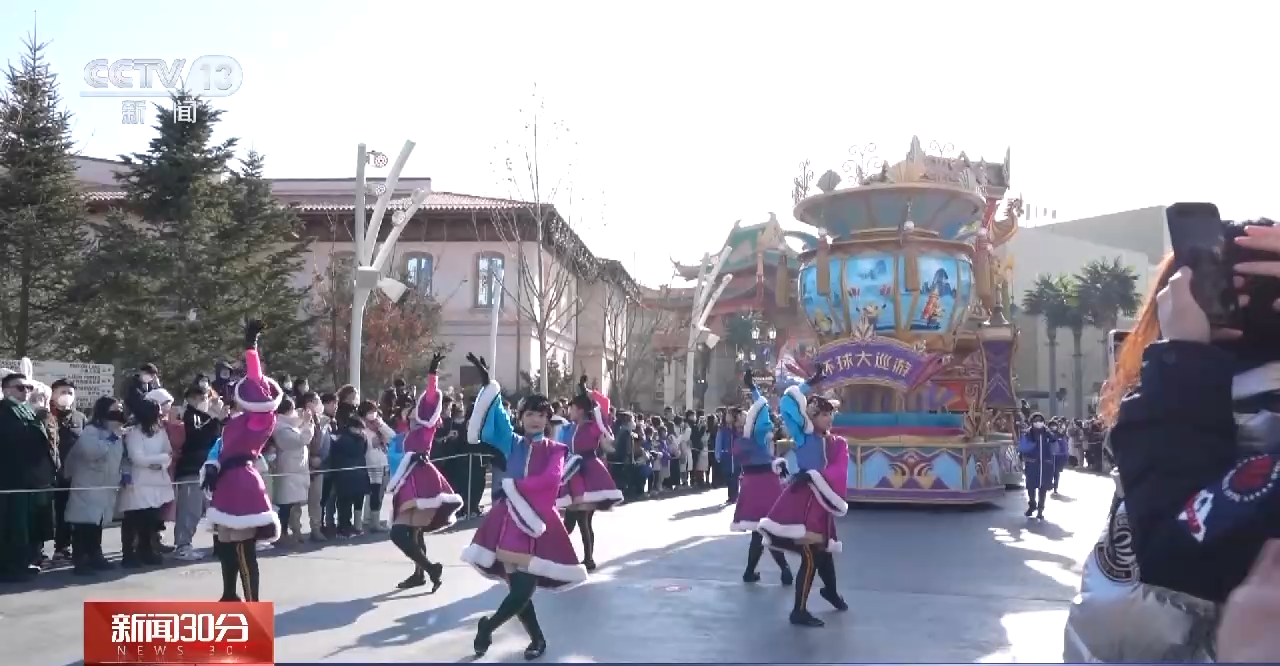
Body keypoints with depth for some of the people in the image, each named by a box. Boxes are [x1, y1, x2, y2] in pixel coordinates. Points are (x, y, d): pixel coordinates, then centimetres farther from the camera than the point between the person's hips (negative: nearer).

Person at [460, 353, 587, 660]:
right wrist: (487, 383, -10)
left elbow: (551, 478, -13)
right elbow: (496, 416, 1)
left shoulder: (555, 449, 5)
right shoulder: (512, 444, 12)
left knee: (525, 588, -11)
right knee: (516, 586, 3)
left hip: (539, 522, -2)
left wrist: (513, 484, -13)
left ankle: (487, 626, 9)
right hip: (510, 520, 2)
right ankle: (537, 639, 21)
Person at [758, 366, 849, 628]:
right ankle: (799, 611, -3)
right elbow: (788, 405, -12)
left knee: (824, 550, 22)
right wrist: (810, 384, -6)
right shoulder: (804, 436, -1)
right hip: (802, 499, -6)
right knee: (811, 555, -11)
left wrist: (812, 475, -19)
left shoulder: (838, 444, 10)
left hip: (822, 501, 6)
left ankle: (830, 590, 50)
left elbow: (839, 471, -7)